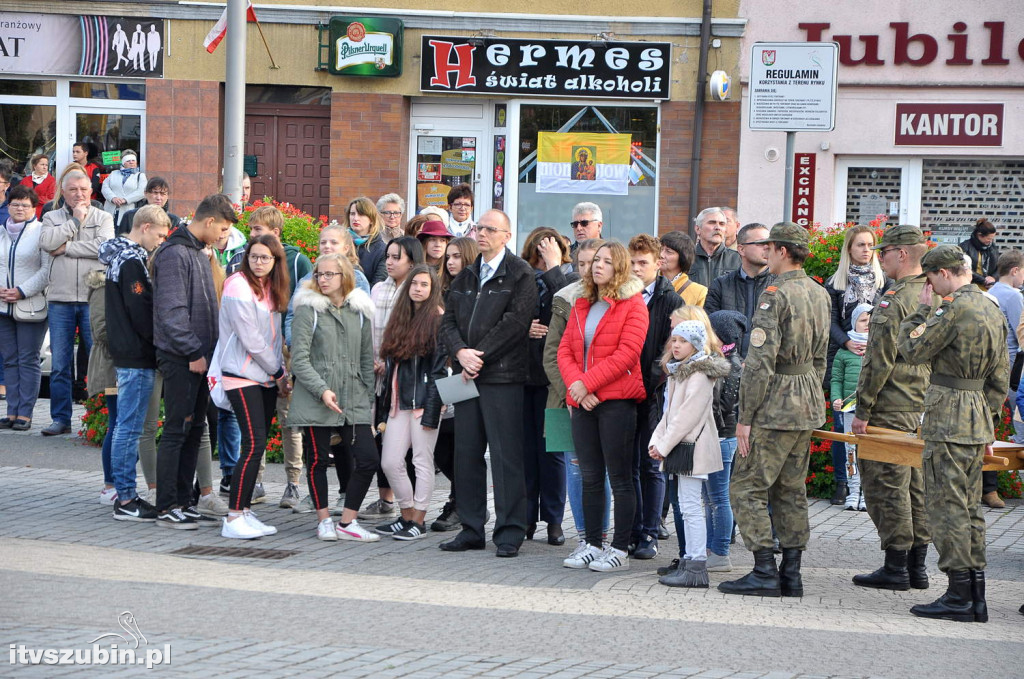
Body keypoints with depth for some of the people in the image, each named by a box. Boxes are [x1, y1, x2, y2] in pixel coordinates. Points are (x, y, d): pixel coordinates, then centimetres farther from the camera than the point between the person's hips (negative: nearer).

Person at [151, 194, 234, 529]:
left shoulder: (199, 253, 17)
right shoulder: (175, 254, -14)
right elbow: (172, 311, -19)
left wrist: (208, 349, 14)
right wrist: (194, 352, -19)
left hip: (199, 355, 10)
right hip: (180, 358, -10)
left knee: (194, 428, 12)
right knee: (177, 429, -7)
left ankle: (183, 499, 18)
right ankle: (166, 508, -3)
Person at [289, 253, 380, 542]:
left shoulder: (359, 311, 10)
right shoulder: (308, 310, -3)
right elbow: (299, 359, -8)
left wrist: (367, 395, 12)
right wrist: (322, 390, -18)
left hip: (353, 399, 4)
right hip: (315, 401, -3)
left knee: (368, 459, -5)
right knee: (317, 461, 3)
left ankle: (347, 522, 6)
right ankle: (324, 520, 19)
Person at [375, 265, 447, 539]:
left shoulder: (437, 321, -6)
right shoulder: (400, 319, 16)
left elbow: (439, 369, -10)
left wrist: (431, 411, -15)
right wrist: (386, 402, 12)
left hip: (423, 401, -7)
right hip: (399, 402, 7)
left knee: (423, 461, 0)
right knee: (390, 462, 4)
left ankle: (419, 521, 7)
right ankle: (407, 515, 18)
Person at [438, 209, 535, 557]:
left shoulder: (520, 275, -4)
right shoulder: (466, 276, 17)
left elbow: (515, 322, -13)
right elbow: (449, 320, 13)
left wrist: (479, 356, -13)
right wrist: (460, 352, -7)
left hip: (503, 375, -6)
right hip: (467, 373, 6)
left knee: (506, 454, -4)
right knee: (466, 453, 8)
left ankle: (510, 531, 2)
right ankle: (471, 528, 16)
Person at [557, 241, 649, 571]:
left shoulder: (632, 305, -2)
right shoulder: (582, 306, 17)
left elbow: (627, 353, -12)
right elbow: (565, 350, 10)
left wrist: (588, 382, -14)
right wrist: (575, 384, -8)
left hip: (616, 400, -6)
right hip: (582, 402, 6)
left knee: (619, 478, -2)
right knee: (590, 478, 9)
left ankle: (620, 550, 1)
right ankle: (593, 545, 16)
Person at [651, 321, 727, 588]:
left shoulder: (699, 375, -14)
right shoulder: (678, 372, 16)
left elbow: (688, 414, -19)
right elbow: (670, 412, 18)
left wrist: (664, 446, -16)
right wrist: (657, 441, 6)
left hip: (693, 446, -10)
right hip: (681, 446, 10)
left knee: (691, 507, -10)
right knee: (687, 507, 13)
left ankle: (697, 568, -9)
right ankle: (690, 561, 19)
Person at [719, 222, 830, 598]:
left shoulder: (775, 295, -17)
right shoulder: (820, 294, 10)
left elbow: (760, 363, -20)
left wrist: (745, 418, -16)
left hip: (775, 407, -9)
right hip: (808, 406, 9)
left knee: (747, 487, -2)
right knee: (791, 489, 12)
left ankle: (765, 572, -6)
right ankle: (791, 574, 13)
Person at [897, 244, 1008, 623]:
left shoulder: (955, 309, -16)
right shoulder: (993, 311, 13)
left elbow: (912, 351, -9)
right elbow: (1000, 377, 17)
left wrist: (921, 311, 2)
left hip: (948, 418, -9)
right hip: (978, 419, 9)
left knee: (947, 506, -5)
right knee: (969, 507, 12)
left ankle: (959, 597, -4)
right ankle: (976, 598, 14)